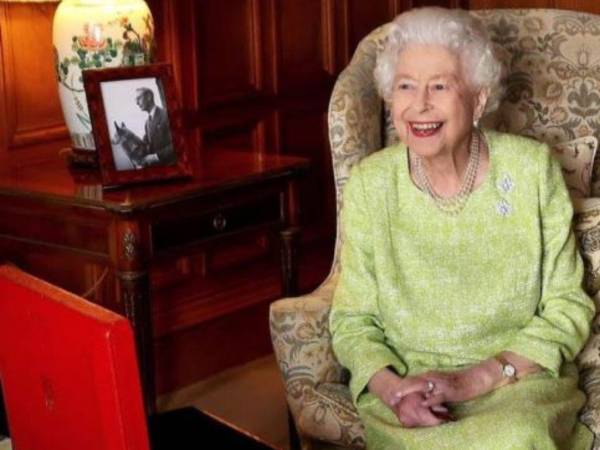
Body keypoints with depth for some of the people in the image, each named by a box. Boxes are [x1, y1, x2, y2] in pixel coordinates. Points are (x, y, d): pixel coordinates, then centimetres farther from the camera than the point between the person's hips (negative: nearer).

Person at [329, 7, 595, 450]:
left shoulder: (533, 169, -4)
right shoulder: (369, 184, -2)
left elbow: (567, 309, -1)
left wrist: (475, 380, -14)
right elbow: (352, 321, 3)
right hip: (402, 383, 0)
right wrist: (393, 389, -18)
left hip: (521, 380, 1)